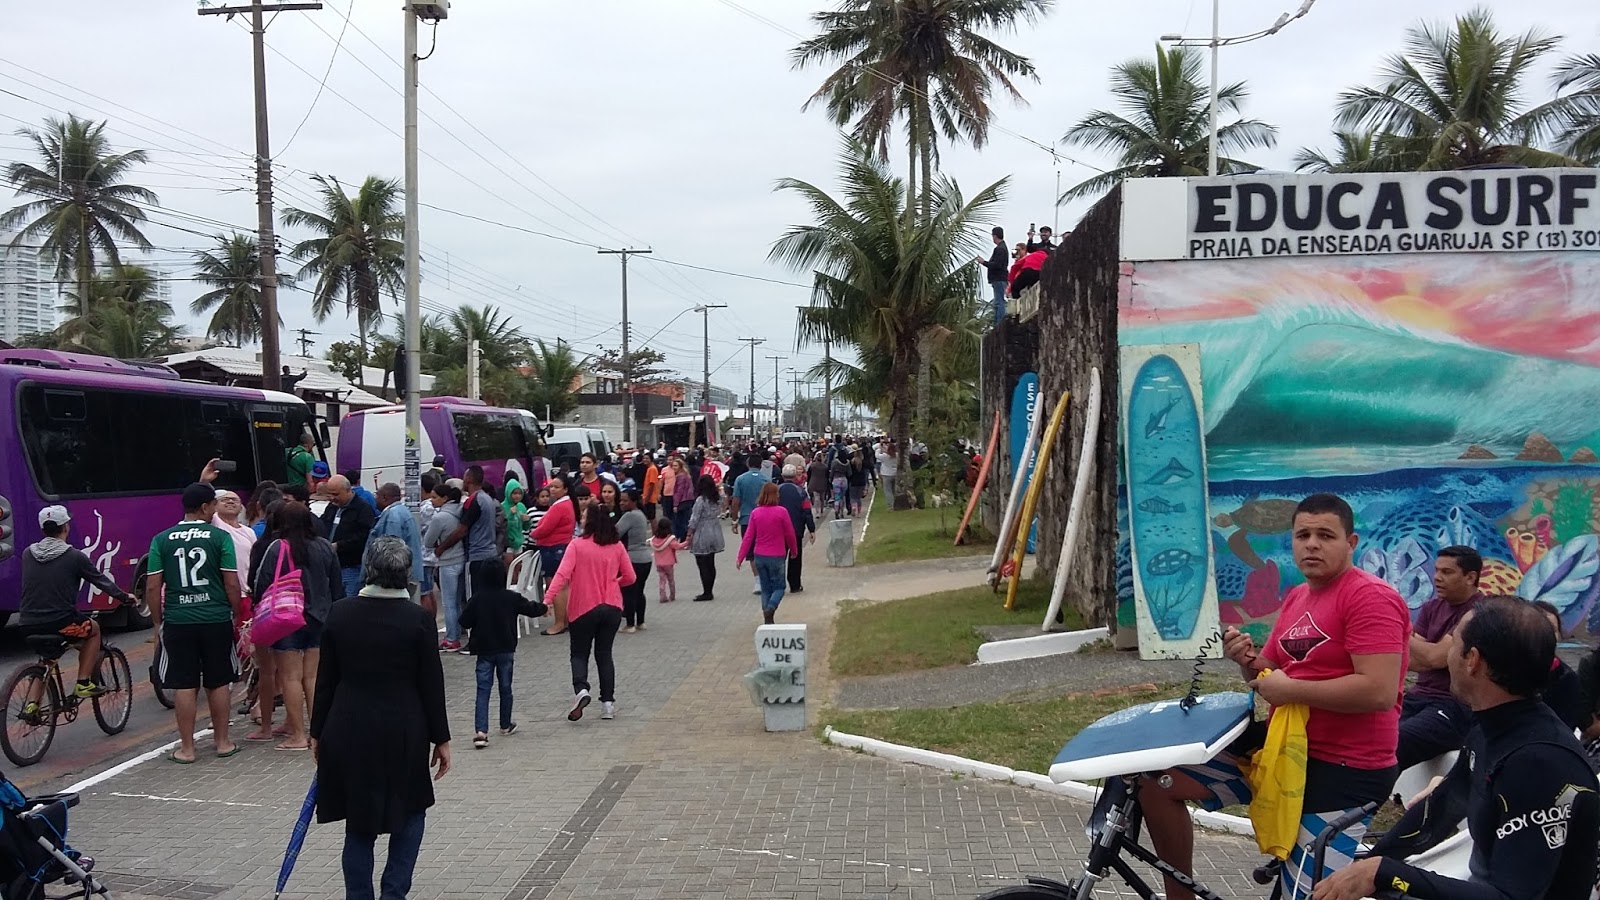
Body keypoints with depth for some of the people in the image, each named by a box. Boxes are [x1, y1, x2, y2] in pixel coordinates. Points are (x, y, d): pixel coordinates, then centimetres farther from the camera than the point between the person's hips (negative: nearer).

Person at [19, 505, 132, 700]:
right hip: (60, 624, -5)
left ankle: (33, 703, 21)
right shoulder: (75, 556, -7)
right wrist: (125, 596, 22)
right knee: (93, 629, 25)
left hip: (28, 626, 5)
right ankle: (83, 684, 16)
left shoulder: (28, 554, 5)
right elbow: (102, 581, 4)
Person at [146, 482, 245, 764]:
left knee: (184, 685, 6)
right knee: (218, 682, 11)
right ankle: (222, 742, 19)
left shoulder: (162, 540, 2)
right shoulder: (220, 537, -4)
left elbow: (152, 587, 1)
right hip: (216, 619, -1)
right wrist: (237, 614, 7)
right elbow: (232, 584, -6)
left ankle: (186, 748, 10)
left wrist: (157, 622, 10)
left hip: (177, 622, 1)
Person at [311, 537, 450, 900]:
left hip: (348, 731, 2)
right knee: (410, 812, 16)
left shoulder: (339, 613, -3)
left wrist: (318, 732, 13)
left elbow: (325, 679, 2)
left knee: (359, 822, 14)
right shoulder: (418, 619, -11)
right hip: (402, 733, -2)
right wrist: (440, 739, 3)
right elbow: (431, 685, -6)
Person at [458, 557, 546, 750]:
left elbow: (464, 622, -6)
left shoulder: (477, 599, -7)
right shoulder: (512, 598, -6)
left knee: (483, 691, -3)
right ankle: (506, 725, 29)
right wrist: (543, 606, 25)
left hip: (484, 651, 0)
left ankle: (480, 731, -17)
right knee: (505, 688, 16)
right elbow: (531, 610, 4)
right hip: (506, 650, 0)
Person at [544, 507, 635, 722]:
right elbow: (629, 577, 7)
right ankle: (608, 703, 10)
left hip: (584, 609, -3)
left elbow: (563, 574, -20)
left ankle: (581, 689, -16)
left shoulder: (577, 546, -9)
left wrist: (548, 598, -26)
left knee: (579, 654, 11)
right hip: (612, 608, 3)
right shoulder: (617, 546, 2)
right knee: (604, 654, 14)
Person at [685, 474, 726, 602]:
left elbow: (694, 520, -14)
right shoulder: (718, 499, 4)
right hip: (715, 535, 7)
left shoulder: (701, 500, -15)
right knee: (711, 564, 12)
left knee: (703, 565, -1)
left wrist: (689, 536, -8)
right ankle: (710, 592, 17)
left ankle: (706, 593, -1)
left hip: (702, 537, -7)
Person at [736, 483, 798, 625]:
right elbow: (790, 534, -3)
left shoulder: (755, 513, -2)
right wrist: (794, 550, 14)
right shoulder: (781, 512, -11)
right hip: (776, 556, -3)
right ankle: (770, 607, -17)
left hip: (759, 556, 3)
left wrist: (740, 557, 0)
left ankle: (768, 619, 12)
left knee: (765, 588, 15)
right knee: (778, 587, 10)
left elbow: (748, 537, -3)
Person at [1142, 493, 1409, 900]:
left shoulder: (1370, 597, -15)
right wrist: (1247, 660, -4)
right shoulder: (1296, 598, 14)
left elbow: (1379, 692, -26)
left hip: (1344, 768, -9)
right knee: (1156, 777, 1)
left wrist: (1291, 689, -18)